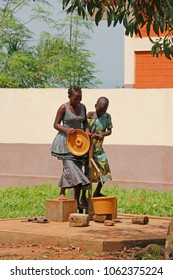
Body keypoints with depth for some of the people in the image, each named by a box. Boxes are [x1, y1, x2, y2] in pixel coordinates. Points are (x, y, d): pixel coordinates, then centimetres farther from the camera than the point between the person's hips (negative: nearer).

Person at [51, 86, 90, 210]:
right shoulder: (63, 108, -9)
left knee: (78, 169, 4)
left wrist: (87, 131, 0)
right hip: (65, 140, -6)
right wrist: (66, 129, -25)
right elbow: (56, 124, -7)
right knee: (69, 166, -19)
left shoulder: (82, 107, 7)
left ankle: (77, 200, 8)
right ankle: (62, 193, -10)